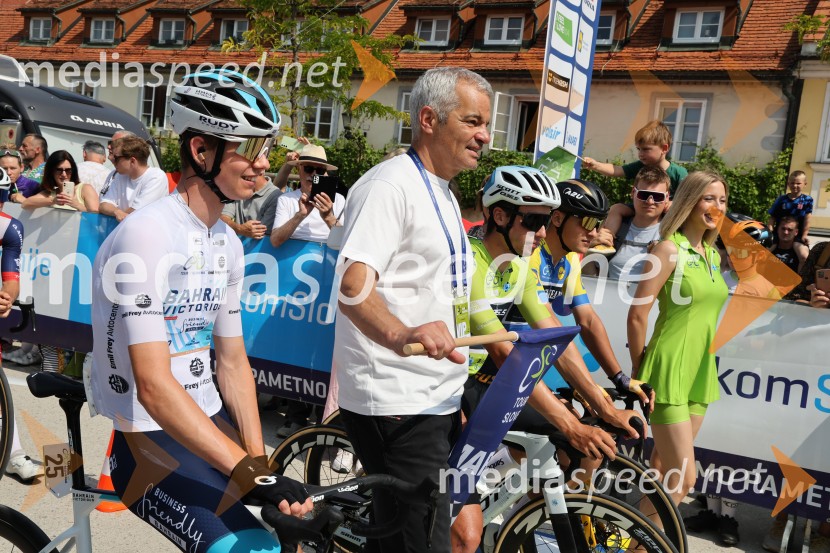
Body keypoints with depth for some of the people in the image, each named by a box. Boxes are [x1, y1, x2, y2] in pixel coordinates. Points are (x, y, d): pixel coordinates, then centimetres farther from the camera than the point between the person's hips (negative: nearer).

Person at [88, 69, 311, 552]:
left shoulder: (229, 243, 4)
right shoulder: (147, 236, -21)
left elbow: (233, 362, 5)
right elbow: (154, 388, -27)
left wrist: (261, 462, -6)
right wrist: (251, 475, -30)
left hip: (210, 421, 7)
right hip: (149, 438, -7)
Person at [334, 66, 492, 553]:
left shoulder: (443, 194, 17)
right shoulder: (391, 183, -13)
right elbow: (353, 284, -27)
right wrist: (402, 335, -46)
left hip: (437, 399, 9)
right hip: (396, 403, -9)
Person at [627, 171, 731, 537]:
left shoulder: (713, 254, 12)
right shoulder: (670, 249, -12)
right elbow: (637, 315, -14)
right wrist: (639, 371, -7)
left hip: (700, 373, 8)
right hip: (669, 373, -7)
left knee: (664, 469, 17)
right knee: (683, 480, -6)